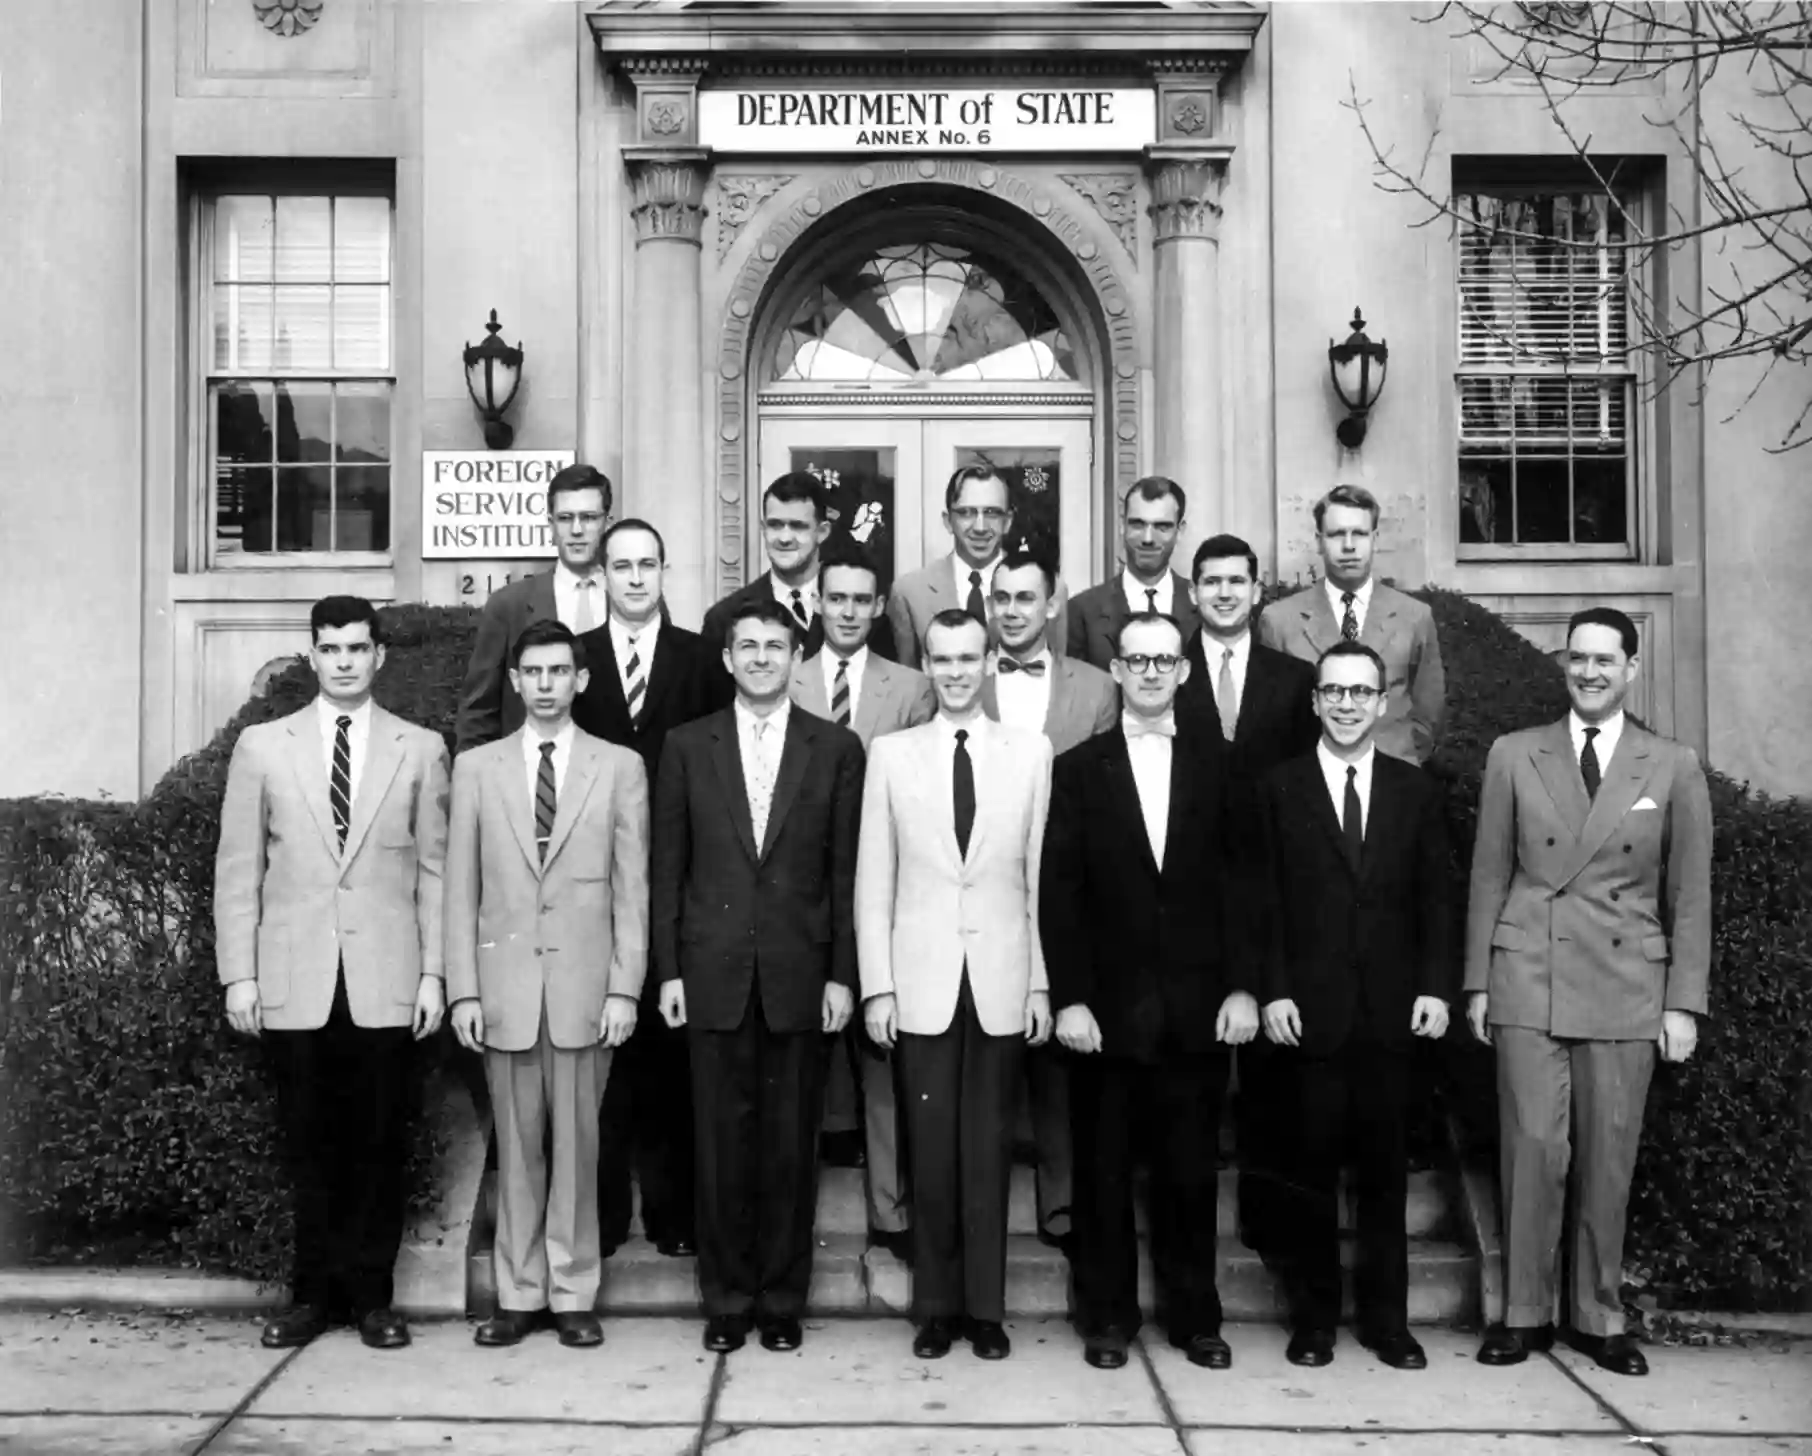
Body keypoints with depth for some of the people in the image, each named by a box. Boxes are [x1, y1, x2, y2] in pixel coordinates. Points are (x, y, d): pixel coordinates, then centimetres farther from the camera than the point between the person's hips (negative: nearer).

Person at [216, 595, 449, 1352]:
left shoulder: (421, 749, 6)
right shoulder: (262, 746, 7)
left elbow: (434, 868, 4)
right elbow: (237, 868, 5)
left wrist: (434, 972, -1)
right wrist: (238, 973, -1)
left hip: (385, 981, 0)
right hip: (293, 981, 1)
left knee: (378, 1142, 5)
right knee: (309, 1143, 7)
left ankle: (370, 1295, 17)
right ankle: (315, 1292, 20)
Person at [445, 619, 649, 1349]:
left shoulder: (620, 766, 4)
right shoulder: (477, 767, 7)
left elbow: (632, 887, 2)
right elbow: (461, 888, 5)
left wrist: (625, 988, -5)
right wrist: (463, 989, -1)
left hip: (585, 981, -1)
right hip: (505, 980, 1)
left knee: (577, 1143, 4)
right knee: (517, 1146, 7)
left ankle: (573, 1296, 14)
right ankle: (518, 1294, 17)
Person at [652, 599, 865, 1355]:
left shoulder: (836, 748, 4)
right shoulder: (687, 746, 6)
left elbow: (845, 871, 2)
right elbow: (668, 866, 5)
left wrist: (842, 974, -3)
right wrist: (668, 970, 0)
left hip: (799, 974, 0)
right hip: (714, 973, 1)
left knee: (790, 1143, 6)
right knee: (722, 1141, 6)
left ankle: (783, 1299, 19)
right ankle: (726, 1298, 19)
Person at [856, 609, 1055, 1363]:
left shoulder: (1031, 751, 4)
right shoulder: (891, 754, 4)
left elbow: (1041, 876, 3)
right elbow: (873, 881, 4)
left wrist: (1042, 983, 0)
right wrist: (877, 986, -2)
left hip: (1003, 985, 0)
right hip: (921, 985, 0)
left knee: (988, 1149, 6)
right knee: (931, 1151, 4)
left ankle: (986, 1307, 18)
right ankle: (936, 1307, 18)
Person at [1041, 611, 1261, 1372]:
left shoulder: (1215, 771, 7)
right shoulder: (1078, 769, 3)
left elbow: (1238, 887, 5)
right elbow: (1058, 894, -1)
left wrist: (1242, 987, -3)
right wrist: (1068, 998, -8)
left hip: (1198, 1008, 1)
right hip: (1107, 1006, -1)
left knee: (1191, 1171, 7)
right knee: (1104, 1172, 7)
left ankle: (1195, 1317, 19)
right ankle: (1107, 1317, 19)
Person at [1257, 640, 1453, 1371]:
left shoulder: (1416, 789, 9)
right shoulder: (1280, 787, 3)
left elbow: (1433, 900, 7)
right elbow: (1265, 901, 0)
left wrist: (1434, 987, -2)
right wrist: (1274, 991, -7)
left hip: (1391, 1008, 2)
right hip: (1310, 1008, -1)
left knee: (1385, 1168, 7)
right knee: (1313, 1168, 5)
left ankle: (1386, 1318, 17)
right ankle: (1313, 1318, 15)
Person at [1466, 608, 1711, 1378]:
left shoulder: (1674, 768, 5)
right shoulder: (1514, 756, 6)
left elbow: (1690, 896, 5)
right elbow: (1489, 877, 7)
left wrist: (1684, 1003, 1)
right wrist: (1477, 984, 4)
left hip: (1626, 988, 0)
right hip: (1528, 980, 0)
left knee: (1609, 1157, 4)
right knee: (1533, 1148, -3)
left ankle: (1599, 1316, 18)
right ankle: (1524, 1312, 11)